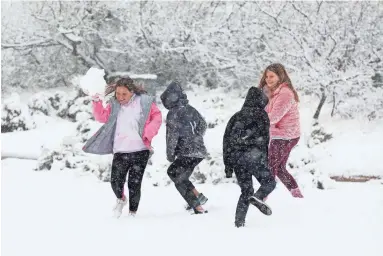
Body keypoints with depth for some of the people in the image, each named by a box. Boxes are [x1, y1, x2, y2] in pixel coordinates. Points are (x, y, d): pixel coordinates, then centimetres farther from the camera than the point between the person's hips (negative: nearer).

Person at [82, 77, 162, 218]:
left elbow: (157, 117, 4)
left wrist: (148, 134, -8)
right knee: (116, 182, -5)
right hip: (120, 152, 2)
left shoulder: (144, 102, 1)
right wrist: (96, 101, -15)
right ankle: (121, 199, 28)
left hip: (140, 151, -2)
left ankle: (132, 212, 17)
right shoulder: (114, 105, 8)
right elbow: (102, 116, -1)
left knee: (134, 184, -1)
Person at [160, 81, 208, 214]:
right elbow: (203, 126, 23)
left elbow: (172, 135, -16)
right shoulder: (190, 110, 11)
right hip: (200, 151, 8)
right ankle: (198, 196, 18)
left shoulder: (173, 113, -11)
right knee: (172, 171, 23)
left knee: (180, 181, 2)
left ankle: (199, 208, -9)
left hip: (186, 153, -8)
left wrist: (170, 153, -5)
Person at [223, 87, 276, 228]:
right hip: (253, 156, -5)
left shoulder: (236, 116, 18)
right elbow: (263, 139, -3)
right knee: (269, 182, 10)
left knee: (246, 191, 13)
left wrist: (228, 164, 17)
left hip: (236, 159, 5)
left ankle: (239, 222, 1)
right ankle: (258, 197, -21)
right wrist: (264, 160, 0)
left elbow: (227, 140, 15)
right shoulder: (260, 114, 3)